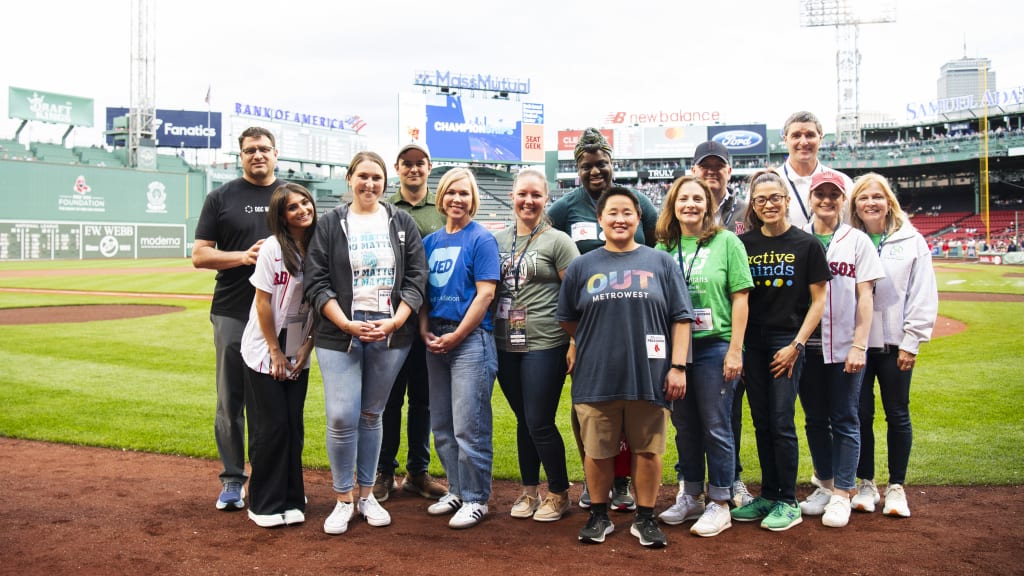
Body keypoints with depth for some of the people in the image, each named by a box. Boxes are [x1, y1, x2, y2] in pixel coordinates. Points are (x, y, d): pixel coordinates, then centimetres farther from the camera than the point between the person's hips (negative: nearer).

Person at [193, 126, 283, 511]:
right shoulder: (221, 198, 6)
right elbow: (199, 255, 1)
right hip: (233, 315, -1)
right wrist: (242, 256, -15)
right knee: (231, 400, 4)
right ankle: (233, 480, 17)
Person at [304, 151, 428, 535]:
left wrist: (394, 322, -11)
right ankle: (344, 500, 10)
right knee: (342, 417, -7)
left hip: (391, 333, 1)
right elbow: (317, 283, -1)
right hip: (340, 334, -1)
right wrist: (347, 324, -13)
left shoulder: (402, 223, 7)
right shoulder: (331, 224, 4)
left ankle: (367, 496, 24)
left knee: (371, 416, 11)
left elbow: (416, 279, 3)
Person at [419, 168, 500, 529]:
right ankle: (457, 490, 28)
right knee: (441, 427, 13)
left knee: (469, 427, -3)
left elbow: (485, 294, -12)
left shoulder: (481, 239, -5)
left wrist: (456, 336, -13)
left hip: (471, 338, -7)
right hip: (436, 341, 7)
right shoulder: (431, 241, 12)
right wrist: (425, 330, 0)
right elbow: (423, 292, 15)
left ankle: (476, 499, 11)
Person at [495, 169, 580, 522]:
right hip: (505, 345, 5)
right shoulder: (498, 241, 11)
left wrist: (574, 344, -11)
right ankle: (529, 490, 28)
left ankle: (559, 493, 17)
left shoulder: (557, 241, -4)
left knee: (539, 423, -3)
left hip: (545, 345, -5)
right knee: (523, 421, 14)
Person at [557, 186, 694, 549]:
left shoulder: (662, 263, 6)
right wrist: (596, 346, 12)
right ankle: (599, 516, 25)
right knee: (597, 452, 9)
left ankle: (645, 518, 23)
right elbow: (567, 319, 15)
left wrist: (678, 366, -4)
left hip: (650, 378, 0)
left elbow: (680, 319, 3)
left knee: (648, 450, 7)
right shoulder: (582, 267, 7)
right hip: (596, 379, 1)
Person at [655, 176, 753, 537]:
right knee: (685, 427, 13)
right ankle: (690, 496, 28)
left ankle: (719, 504, 16)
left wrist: (735, 351, -10)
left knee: (716, 427, 3)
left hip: (715, 347, -4)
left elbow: (740, 298, -5)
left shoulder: (726, 242, -2)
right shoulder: (663, 248, 8)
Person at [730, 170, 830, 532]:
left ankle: (788, 503, 9)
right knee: (761, 422, 10)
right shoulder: (744, 243, 5)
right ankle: (768, 495, 23)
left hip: (787, 342, -3)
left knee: (781, 422, -4)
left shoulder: (806, 244, -2)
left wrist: (796, 344, -8)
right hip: (752, 342, 4)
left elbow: (818, 301, -1)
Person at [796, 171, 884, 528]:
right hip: (807, 345, 2)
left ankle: (842, 494, 9)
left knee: (845, 421, 2)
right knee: (815, 419, 10)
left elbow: (864, 297, -1)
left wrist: (859, 345, -9)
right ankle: (825, 485, 23)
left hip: (844, 347, -2)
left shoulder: (858, 241, 3)